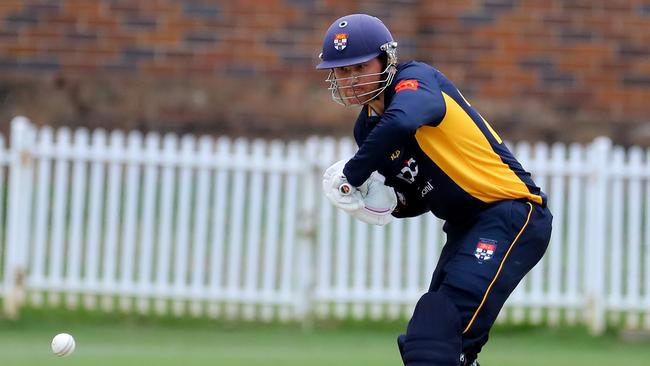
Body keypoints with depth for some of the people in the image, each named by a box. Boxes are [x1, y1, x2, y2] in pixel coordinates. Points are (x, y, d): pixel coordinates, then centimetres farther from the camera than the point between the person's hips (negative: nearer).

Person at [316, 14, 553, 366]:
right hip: (465, 227, 10)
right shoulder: (367, 127, 10)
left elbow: (399, 124, -39)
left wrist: (350, 176, -27)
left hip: (511, 211, -10)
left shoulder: (417, 80, -14)